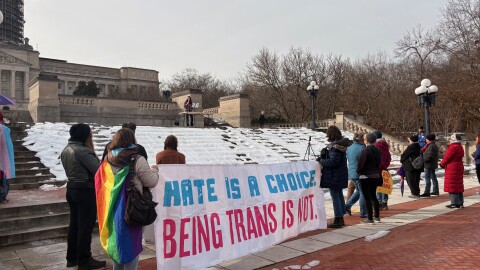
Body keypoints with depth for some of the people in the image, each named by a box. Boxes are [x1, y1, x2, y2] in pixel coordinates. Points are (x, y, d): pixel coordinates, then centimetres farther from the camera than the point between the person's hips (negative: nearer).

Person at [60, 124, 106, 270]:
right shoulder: (82, 151, -20)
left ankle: (71, 258, 26)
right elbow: (98, 169, -23)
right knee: (85, 226, 0)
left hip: (72, 189, 10)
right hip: (86, 191, -9)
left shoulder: (66, 150, 9)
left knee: (74, 224, 16)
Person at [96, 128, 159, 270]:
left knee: (116, 244, 22)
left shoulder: (108, 161, 2)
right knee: (131, 246, 6)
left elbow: (98, 183, 13)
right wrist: (154, 170, 10)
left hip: (111, 211, 6)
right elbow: (151, 182, -9)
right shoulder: (137, 160, -14)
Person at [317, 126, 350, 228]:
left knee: (335, 197, -3)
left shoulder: (335, 146, -20)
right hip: (341, 174, 10)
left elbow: (333, 161, -24)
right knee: (339, 195, 16)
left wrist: (322, 161, -10)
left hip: (334, 176, -10)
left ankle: (337, 220, 3)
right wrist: (324, 155, 4)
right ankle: (341, 219, 25)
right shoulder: (341, 144, 11)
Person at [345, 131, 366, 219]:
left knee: (358, 191, 22)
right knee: (363, 193, 2)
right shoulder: (361, 148, -15)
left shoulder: (349, 148, 10)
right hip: (359, 174, -8)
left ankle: (347, 206, 16)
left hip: (351, 174, 8)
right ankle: (363, 213, 8)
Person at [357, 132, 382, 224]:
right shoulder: (378, 151, 6)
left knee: (367, 198, -1)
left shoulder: (365, 151, -17)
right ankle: (377, 216, 26)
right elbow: (379, 163, 11)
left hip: (365, 176, -8)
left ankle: (370, 218, 3)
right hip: (375, 176, 8)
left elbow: (360, 164, -17)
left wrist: (358, 171, 1)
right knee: (373, 196, 19)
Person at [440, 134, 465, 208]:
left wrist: (442, 164, 2)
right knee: (458, 186, 13)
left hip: (452, 169, -10)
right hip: (459, 168, 10)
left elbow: (447, 157, -15)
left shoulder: (453, 147, -18)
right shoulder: (460, 147, 14)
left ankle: (454, 203, -3)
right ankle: (460, 203, 19)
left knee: (452, 186, -5)